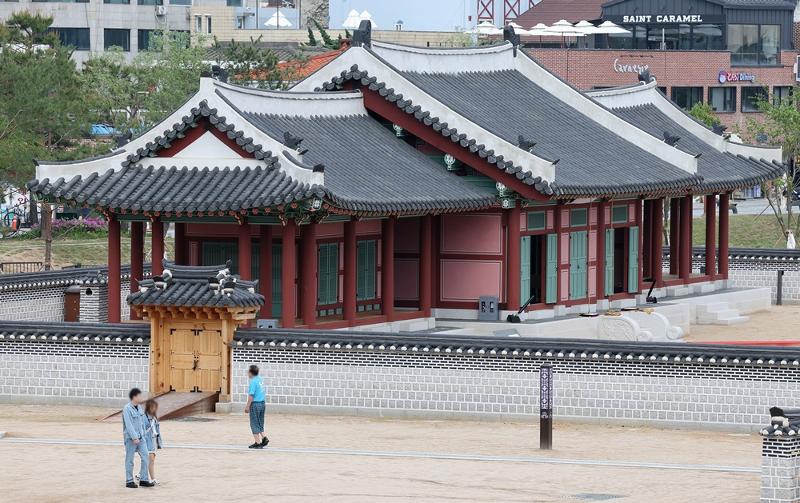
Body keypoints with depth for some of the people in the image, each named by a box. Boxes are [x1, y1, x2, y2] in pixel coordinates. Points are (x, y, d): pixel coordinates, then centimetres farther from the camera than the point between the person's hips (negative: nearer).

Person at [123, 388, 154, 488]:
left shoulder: (139, 407, 9)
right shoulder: (127, 409, -15)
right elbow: (128, 424, -19)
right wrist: (134, 437, -23)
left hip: (140, 437, 7)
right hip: (130, 438, -7)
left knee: (145, 457, 2)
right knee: (130, 460, 3)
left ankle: (143, 480, 8)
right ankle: (129, 481, 11)